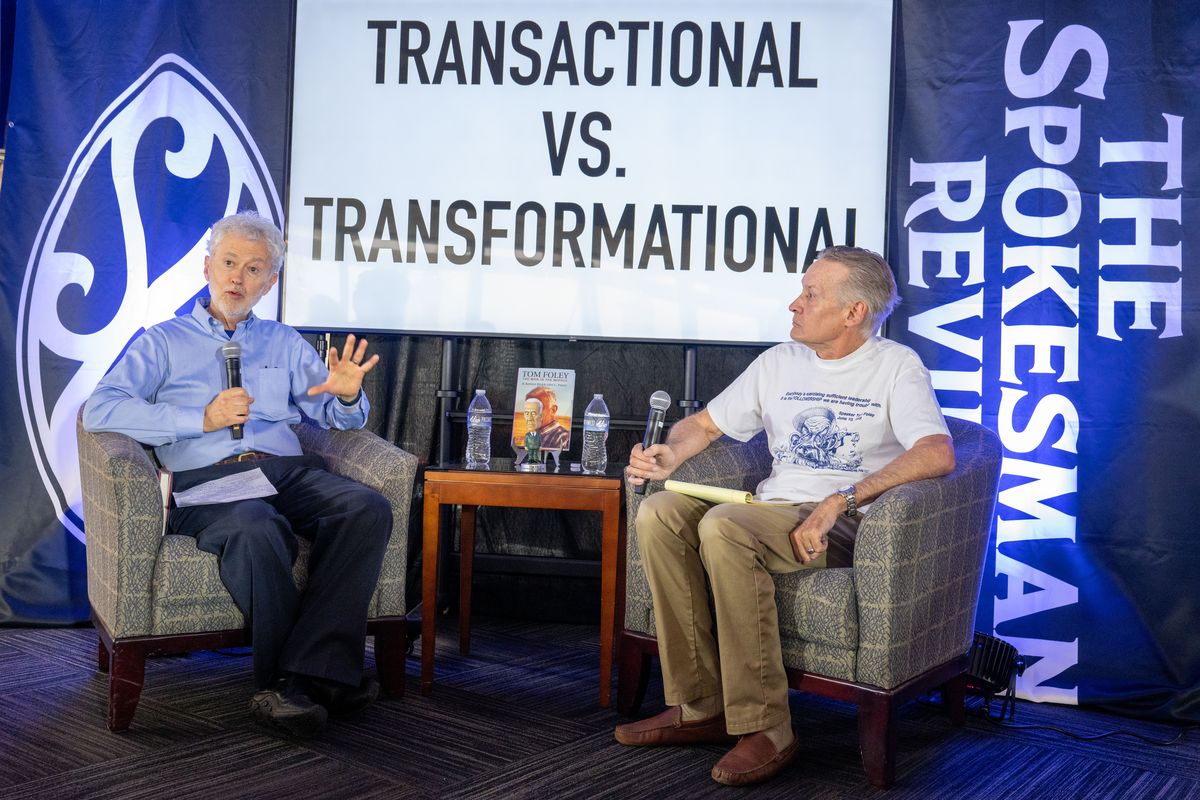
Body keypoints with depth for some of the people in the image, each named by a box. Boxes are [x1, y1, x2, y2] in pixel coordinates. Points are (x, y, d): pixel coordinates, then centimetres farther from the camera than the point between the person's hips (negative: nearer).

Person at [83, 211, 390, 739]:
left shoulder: (283, 343, 28)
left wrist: (347, 395, -4)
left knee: (367, 508, -29)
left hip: (289, 472, 4)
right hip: (206, 480, -3)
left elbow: (337, 416, 22)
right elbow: (100, 409, 2)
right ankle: (327, 677, -28)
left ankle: (300, 678, -34)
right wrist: (202, 419, -8)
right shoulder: (164, 342, 18)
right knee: (256, 531, -39)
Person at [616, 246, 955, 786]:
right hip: (771, 512, 6)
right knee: (659, 514, -19)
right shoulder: (780, 362, 16)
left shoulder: (895, 366, -1)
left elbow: (938, 455, -18)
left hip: (847, 524, -6)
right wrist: (669, 455, -2)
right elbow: (704, 424, 22)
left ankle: (766, 728, -26)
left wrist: (842, 500, -26)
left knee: (724, 526, -33)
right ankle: (700, 706, -14)